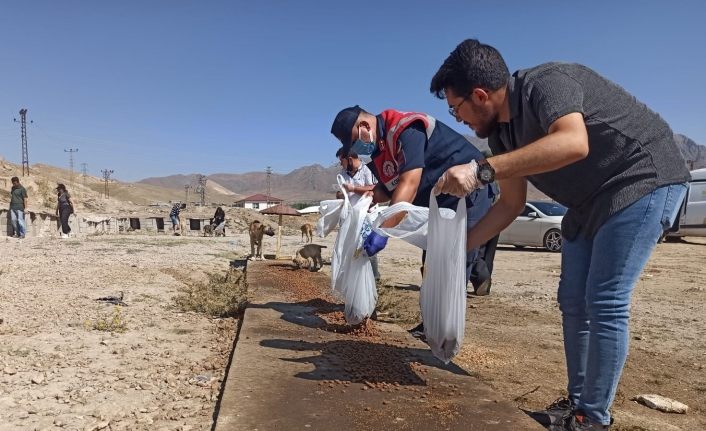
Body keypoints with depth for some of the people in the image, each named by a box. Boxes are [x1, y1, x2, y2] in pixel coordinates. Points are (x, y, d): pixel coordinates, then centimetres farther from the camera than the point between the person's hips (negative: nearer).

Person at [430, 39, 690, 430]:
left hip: (644, 178, -9)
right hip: (591, 200, 9)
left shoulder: (546, 83, -24)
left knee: (604, 302, -12)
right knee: (573, 301, 8)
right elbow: (511, 203, 6)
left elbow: (573, 143, -44)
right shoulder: (501, 132, 0)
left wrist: (482, 170, -47)